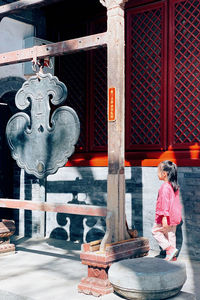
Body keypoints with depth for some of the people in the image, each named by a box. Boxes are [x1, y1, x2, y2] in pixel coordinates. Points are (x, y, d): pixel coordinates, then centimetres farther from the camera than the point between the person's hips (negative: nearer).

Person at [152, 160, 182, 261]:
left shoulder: (165, 187, -19)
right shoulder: (175, 186, 10)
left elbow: (165, 202, -24)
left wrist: (164, 216, -26)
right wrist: (178, 215, 26)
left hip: (167, 216, -9)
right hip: (175, 217, 9)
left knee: (155, 231, 4)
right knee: (171, 235, 15)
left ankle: (170, 249, -2)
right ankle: (172, 256, 20)